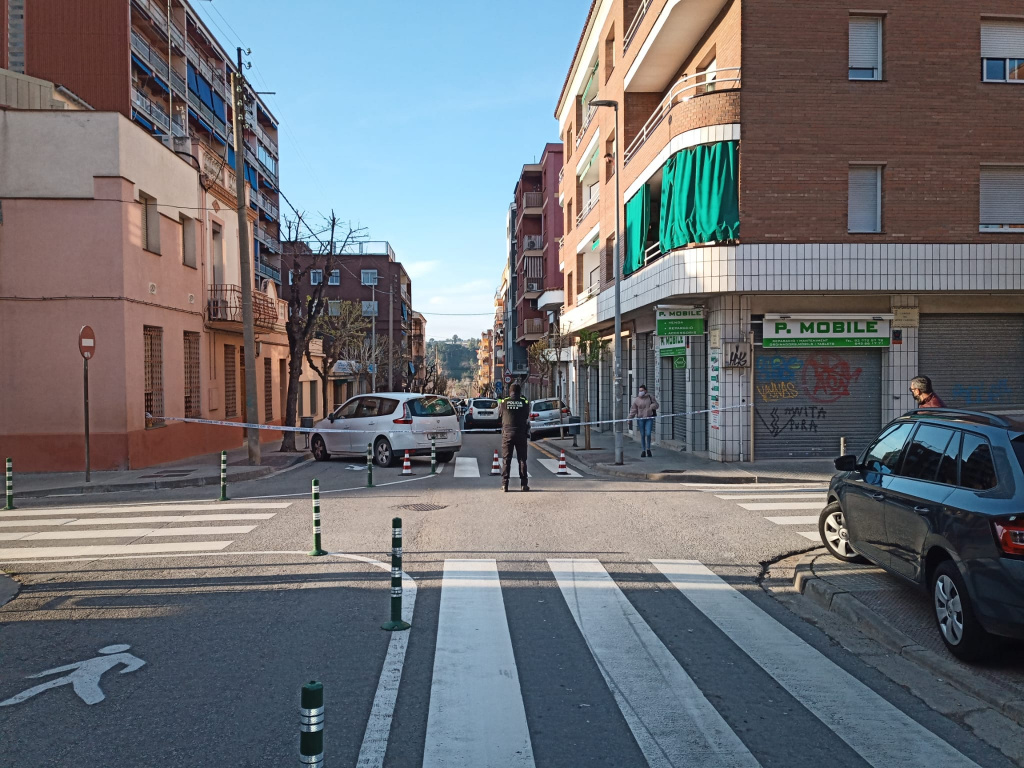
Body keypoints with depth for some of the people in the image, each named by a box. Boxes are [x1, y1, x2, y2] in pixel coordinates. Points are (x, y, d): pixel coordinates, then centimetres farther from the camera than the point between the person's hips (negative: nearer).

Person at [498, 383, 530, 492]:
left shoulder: (504, 402, -2)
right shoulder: (525, 402, -3)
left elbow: (499, 414, 13)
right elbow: (527, 418, 4)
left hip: (507, 434, 0)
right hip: (521, 434, 0)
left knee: (506, 460, 4)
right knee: (522, 459, 7)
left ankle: (505, 484, 0)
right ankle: (524, 484, 6)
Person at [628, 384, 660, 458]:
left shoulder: (650, 397, 2)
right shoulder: (636, 400, 1)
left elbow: (656, 404, 7)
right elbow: (633, 410, 0)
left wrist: (652, 406, -15)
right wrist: (629, 418, -9)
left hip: (649, 418, 0)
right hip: (640, 419, 0)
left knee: (648, 434, -9)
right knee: (642, 435, 3)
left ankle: (648, 449, 13)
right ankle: (643, 451, 13)